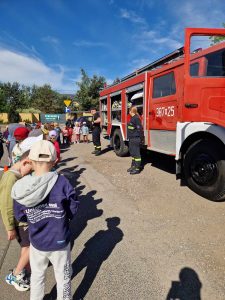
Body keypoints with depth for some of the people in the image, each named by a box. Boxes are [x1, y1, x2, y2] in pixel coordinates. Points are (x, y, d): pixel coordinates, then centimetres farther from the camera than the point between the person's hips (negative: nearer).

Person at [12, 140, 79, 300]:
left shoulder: (21, 188, -16)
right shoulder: (62, 182, -25)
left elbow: (20, 216, -3)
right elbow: (73, 211, -14)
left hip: (36, 242, 3)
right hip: (60, 241, -2)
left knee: (37, 275, 30)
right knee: (63, 277, 23)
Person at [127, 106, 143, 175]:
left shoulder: (136, 118, -17)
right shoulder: (132, 118, 14)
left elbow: (139, 129, -20)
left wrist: (140, 138, -18)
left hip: (135, 139, -11)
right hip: (132, 139, 11)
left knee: (136, 154, -4)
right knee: (132, 153, 17)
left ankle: (137, 169, 4)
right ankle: (133, 166, 29)